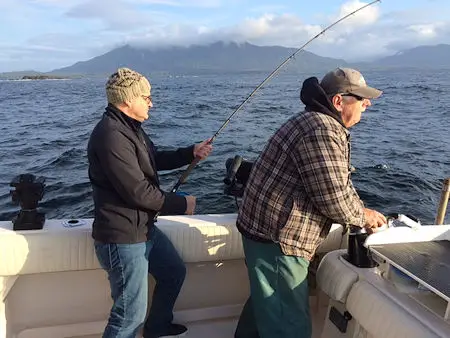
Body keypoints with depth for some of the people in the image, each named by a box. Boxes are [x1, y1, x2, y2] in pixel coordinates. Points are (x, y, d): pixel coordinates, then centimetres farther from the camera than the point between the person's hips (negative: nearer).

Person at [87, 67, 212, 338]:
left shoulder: (130, 127, 9)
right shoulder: (111, 135, -25)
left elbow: (156, 159, 22)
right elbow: (138, 192, -26)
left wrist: (191, 153, 9)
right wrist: (182, 204, -13)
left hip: (145, 228, 11)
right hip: (123, 238, -11)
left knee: (175, 272, 26)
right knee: (131, 315, 0)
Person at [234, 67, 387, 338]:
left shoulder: (318, 123, 16)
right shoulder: (323, 131, -21)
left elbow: (339, 183, 20)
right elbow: (334, 198, -22)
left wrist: (362, 211, 8)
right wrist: (363, 217, -2)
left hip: (268, 229, 11)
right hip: (278, 238, -11)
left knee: (266, 303, 29)